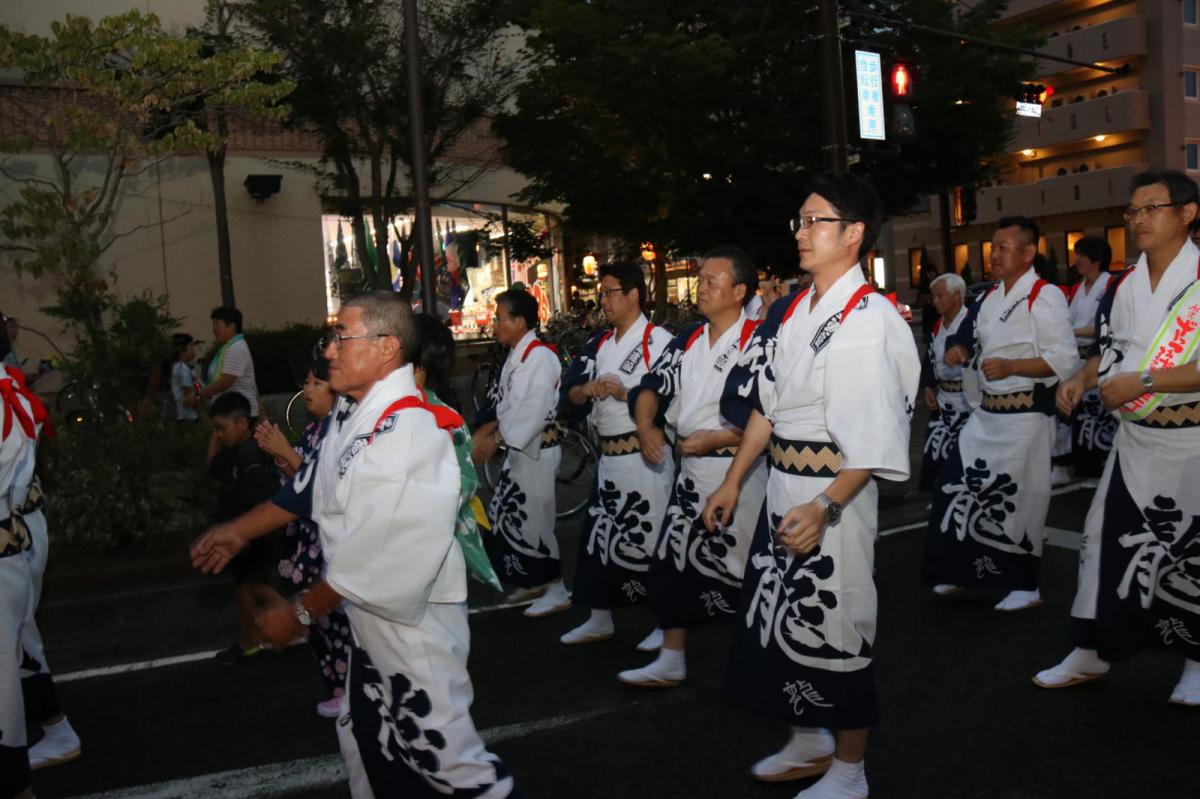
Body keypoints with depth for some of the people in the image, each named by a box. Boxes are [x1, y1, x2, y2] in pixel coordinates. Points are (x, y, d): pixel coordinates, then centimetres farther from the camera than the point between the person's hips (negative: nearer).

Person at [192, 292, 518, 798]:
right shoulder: (349, 415, 4)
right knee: (364, 744, 24)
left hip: (413, 625, -9)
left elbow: (377, 554, -27)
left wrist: (300, 613, -16)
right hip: (367, 621, 10)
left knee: (444, 757, 0)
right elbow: (311, 487, 18)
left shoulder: (411, 432, -27)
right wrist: (240, 530, 24)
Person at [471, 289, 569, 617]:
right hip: (518, 449, 10)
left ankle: (556, 590, 13)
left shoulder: (539, 356, -18)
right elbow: (503, 404, 12)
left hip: (537, 450, -10)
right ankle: (535, 582, 30)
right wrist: (484, 431, -2)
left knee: (533, 519, -3)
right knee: (504, 515, 15)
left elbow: (532, 411, -26)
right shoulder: (516, 355, 13)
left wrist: (496, 439, -24)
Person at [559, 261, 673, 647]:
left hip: (646, 456, -8)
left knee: (651, 537, -2)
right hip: (608, 456, 8)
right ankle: (599, 620, 29)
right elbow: (569, 392, 10)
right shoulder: (599, 344, 15)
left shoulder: (658, 341, -9)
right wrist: (584, 389, -12)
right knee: (599, 534, 14)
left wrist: (626, 393, -22)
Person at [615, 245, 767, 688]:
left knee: (742, 571, 4)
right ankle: (671, 661, 26)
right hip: (691, 473, 7)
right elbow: (653, 384, 10)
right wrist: (646, 424, -9)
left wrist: (714, 440, -20)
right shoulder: (688, 339, 11)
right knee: (672, 563, 12)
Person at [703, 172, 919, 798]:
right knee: (775, 619, 17)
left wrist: (825, 508, -30)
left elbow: (876, 437, -21)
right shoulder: (791, 312, 8)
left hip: (833, 495, -8)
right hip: (781, 488, 8)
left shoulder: (871, 320, -16)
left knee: (833, 627, 5)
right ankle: (808, 742, 40)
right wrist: (733, 482, 14)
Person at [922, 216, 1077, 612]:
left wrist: (1011, 366, -26)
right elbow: (972, 340, 22)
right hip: (987, 413, 8)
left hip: (1025, 414, -8)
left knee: (1019, 499, 1)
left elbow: (1064, 359, -16)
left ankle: (1025, 586, 17)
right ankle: (961, 569, 23)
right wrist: (959, 350, 0)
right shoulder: (990, 298, 11)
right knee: (958, 488, 8)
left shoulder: (1045, 296, -12)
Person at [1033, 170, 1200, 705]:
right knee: (1104, 540, 7)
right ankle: (1091, 655, 20)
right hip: (1134, 439, 6)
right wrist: (1082, 379, -3)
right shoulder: (1121, 286, 7)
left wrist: (1142, 382, -23)